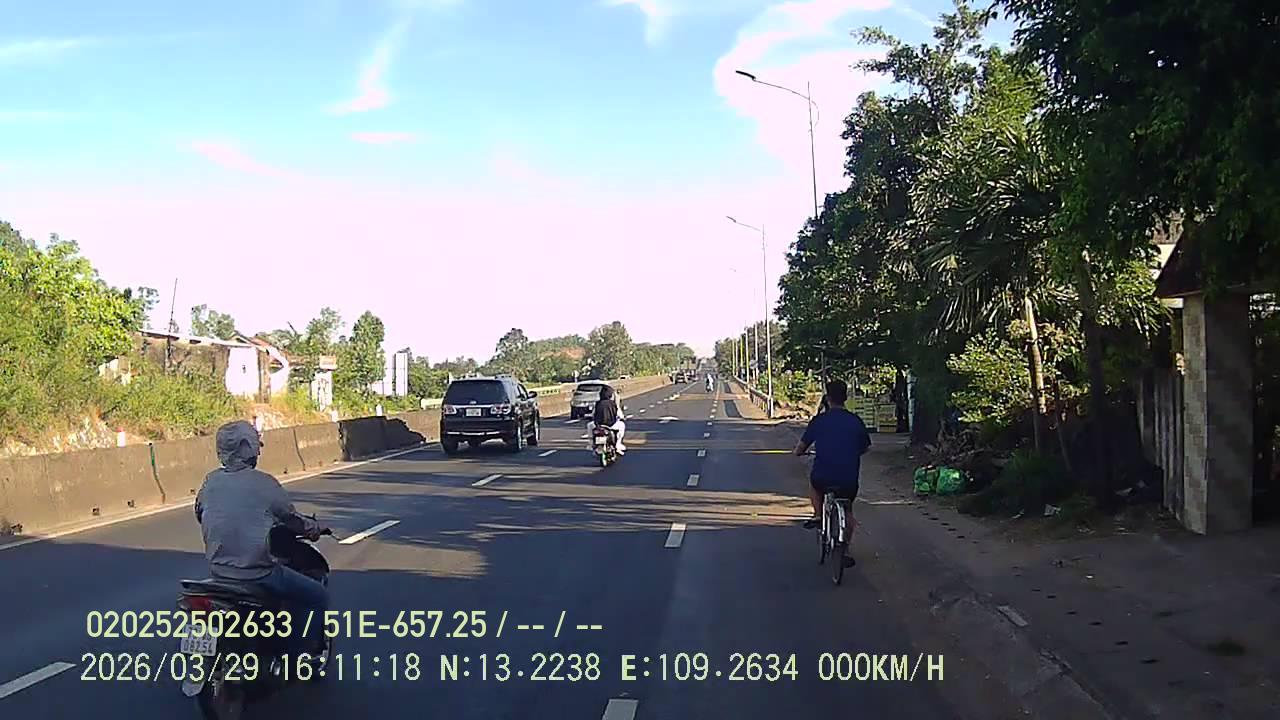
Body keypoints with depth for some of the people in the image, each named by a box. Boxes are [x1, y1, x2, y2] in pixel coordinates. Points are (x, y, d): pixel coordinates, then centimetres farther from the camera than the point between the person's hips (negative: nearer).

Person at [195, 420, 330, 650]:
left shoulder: (210, 482, 2)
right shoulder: (264, 484, -14)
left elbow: (199, 514, 19)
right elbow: (291, 518, -1)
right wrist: (314, 528, 20)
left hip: (218, 571, 7)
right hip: (257, 573, -7)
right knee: (317, 597, 7)